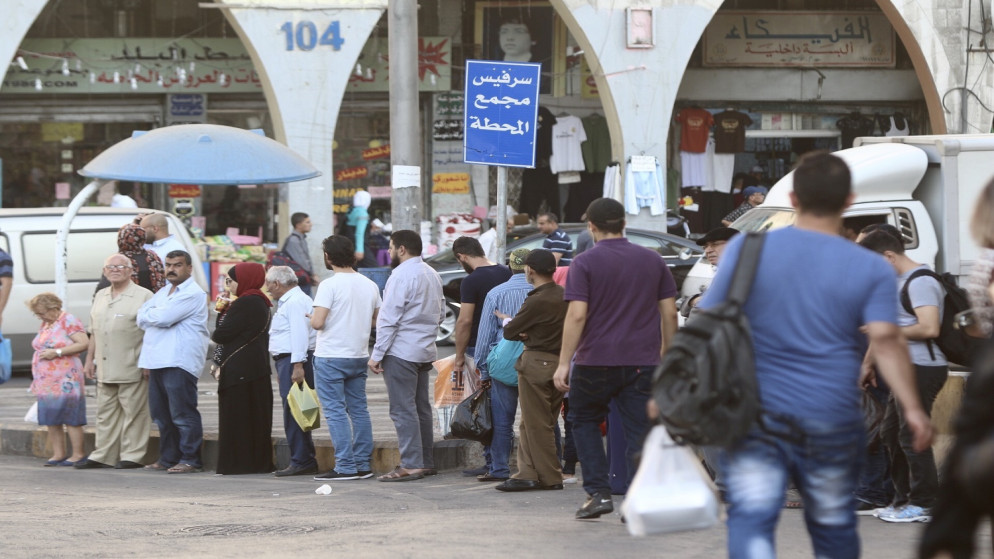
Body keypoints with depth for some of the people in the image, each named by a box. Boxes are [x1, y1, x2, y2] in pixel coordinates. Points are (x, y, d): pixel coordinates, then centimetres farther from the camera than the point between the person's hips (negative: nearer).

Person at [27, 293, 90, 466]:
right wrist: (36, 379, 22)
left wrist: (56, 352, -16)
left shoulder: (68, 321, -7)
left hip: (65, 381, -8)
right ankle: (58, 454, 11)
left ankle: (78, 455, -3)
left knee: (71, 419, -6)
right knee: (51, 420, 6)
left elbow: (83, 343, -15)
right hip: (46, 383, 8)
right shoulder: (45, 325, 19)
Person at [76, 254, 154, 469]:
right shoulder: (100, 296, 18)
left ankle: (132, 456, 0)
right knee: (105, 413, 10)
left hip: (132, 369, -7)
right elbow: (94, 332, 23)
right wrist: (89, 360, 18)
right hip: (105, 369, 7)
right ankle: (102, 456, 14)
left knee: (134, 412, -4)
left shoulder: (143, 296, -4)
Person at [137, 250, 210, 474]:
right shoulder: (162, 293, 22)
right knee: (162, 414, 11)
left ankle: (190, 460, -7)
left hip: (179, 361, -9)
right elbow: (142, 318, 15)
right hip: (157, 361, 9)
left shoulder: (193, 294, -8)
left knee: (183, 413, -9)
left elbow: (162, 318, -16)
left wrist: (148, 315, 3)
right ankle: (168, 458, 18)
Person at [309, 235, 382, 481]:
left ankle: (345, 466, -9)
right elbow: (375, 320, 15)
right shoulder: (370, 285, 7)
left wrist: (312, 317, 2)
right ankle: (363, 464, 12)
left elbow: (318, 322, -19)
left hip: (331, 357, -7)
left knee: (335, 411, -5)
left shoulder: (329, 285, -14)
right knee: (359, 410, 12)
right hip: (359, 356, 7)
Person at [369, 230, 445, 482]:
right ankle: (426, 461, 17)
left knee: (403, 409, -8)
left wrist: (377, 354, -15)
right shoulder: (432, 274, 13)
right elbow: (441, 313, 20)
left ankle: (411, 465, -12)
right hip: (425, 351, 9)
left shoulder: (402, 275, -15)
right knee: (421, 407, 14)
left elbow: (389, 319, -17)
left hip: (401, 352, -9)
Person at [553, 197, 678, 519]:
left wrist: (564, 363, -10)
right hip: (643, 361, 3)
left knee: (584, 421, 17)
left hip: (596, 360, -2)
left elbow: (577, 315, -12)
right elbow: (669, 313, 7)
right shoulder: (653, 261, 7)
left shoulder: (585, 263, -5)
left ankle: (598, 492, 6)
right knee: (639, 432, 4)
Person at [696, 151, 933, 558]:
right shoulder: (871, 270, -1)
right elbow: (885, 341, -14)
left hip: (753, 415, 0)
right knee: (833, 524, 16)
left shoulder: (747, 249, 1)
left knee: (751, 520, -8)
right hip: (829, 421, 1)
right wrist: (912, 408, -13)